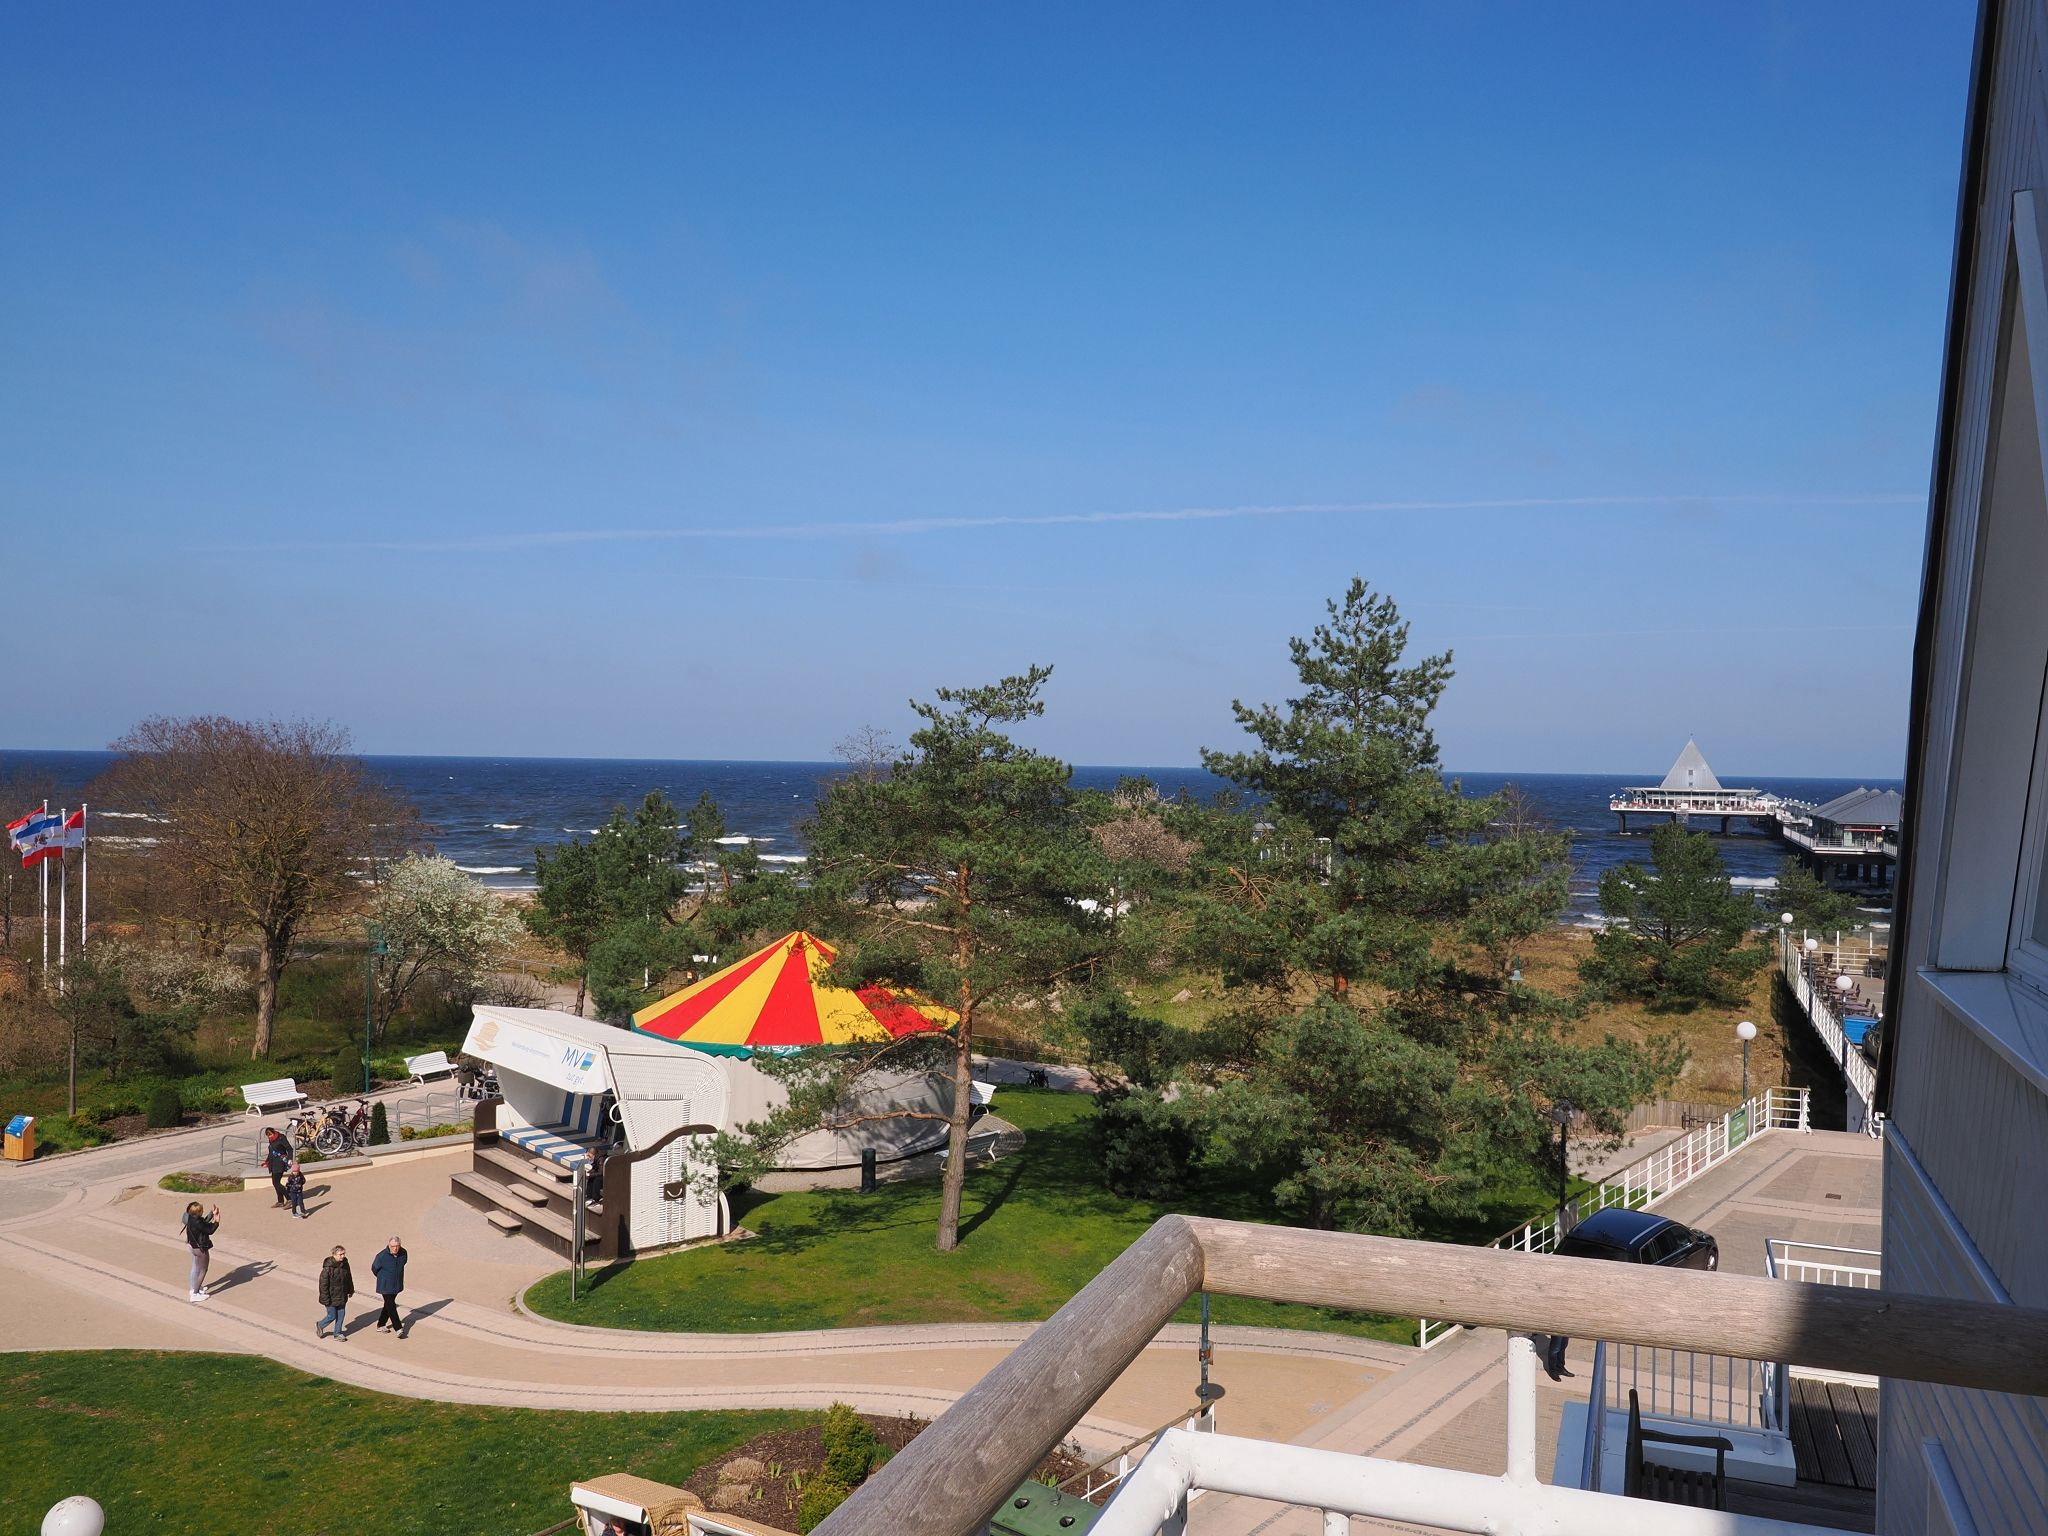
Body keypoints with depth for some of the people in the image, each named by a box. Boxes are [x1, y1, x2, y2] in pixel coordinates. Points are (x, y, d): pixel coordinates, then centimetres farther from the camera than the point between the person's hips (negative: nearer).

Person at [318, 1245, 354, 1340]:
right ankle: (319, 1326, 33)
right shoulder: (328, 1267, -25)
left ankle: (337, 1334, 27)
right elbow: (323, 1284, -21)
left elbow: (348, 1277, 12)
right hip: (331, 1297, -6)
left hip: (342, 1296, 6)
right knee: (332, 1316, 5)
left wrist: (350, 1289, 19)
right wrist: (326, 1299, -19)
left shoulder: (345, 1263, -4)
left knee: (341, 1315, 12)